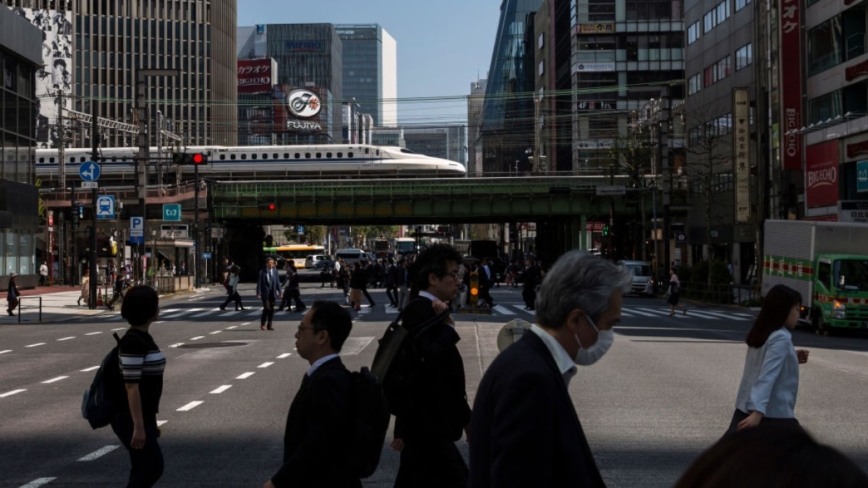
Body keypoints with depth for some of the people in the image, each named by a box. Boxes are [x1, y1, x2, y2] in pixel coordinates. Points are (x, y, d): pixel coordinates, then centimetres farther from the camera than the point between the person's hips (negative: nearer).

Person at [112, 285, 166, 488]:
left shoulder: (144, 338, 10)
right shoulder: (132, 341, -20)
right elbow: (131, 386, -22)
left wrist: (151, 421, 21)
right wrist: (138, 426, -23)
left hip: (143, 415, 10)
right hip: (130, 417, -10)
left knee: (142, 470, 10)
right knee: (154, 466, -10)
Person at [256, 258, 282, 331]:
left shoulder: (275, 271, 7)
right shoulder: (262, 272, -3)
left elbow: (278, 282, 9)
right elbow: (259, 283, -4)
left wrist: (279, 292, 4)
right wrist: (258, 293, -11)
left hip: (273, 293, 4)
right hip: (265, 293, -4)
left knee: (272, 309, 4)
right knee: (267, 308, -11)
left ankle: (270, 325, 11)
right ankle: (263, 323, 7)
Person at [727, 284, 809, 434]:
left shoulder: (760, 334, 9)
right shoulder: (781, 339, -15)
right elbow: (767, 377, -26)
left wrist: (792, 359, 18)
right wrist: (758, 412, -34)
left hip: (745, 409, 8)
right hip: (773, 416, -8)